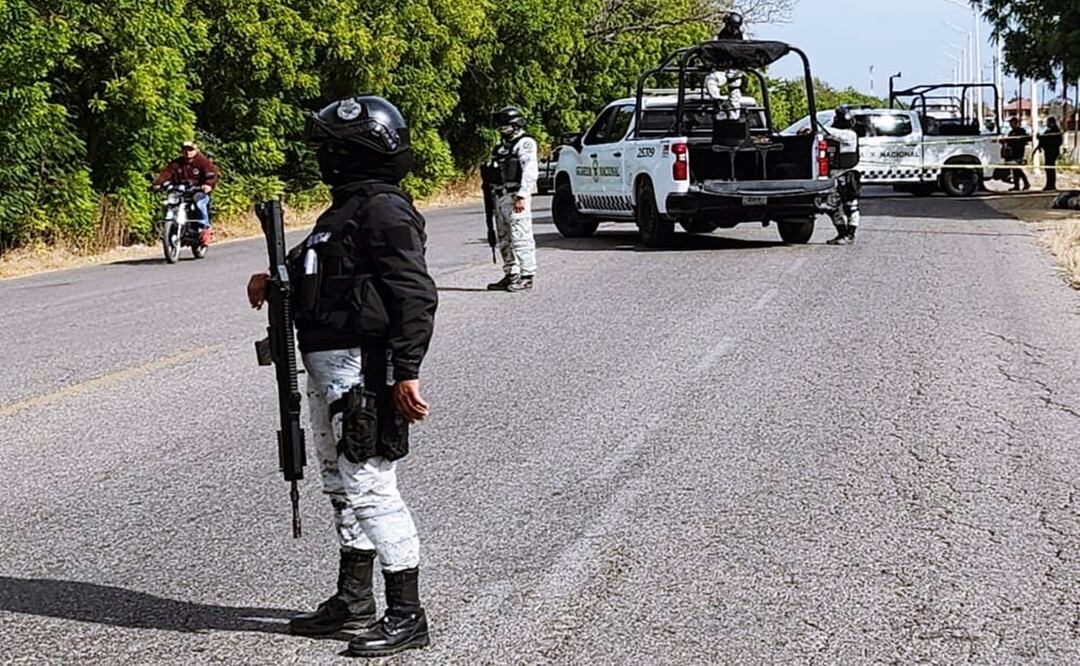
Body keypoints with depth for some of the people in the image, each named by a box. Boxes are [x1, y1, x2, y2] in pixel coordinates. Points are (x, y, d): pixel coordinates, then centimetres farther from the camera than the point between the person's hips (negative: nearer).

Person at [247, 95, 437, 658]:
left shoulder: (385, 211, -16)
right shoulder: (345, 209, 16)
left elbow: (415, 295, -21)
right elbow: (318, 267, 30)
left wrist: (407, 372, -26)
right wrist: (276, 277, 12)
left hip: (362, 368, -11)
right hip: (328, 366, 11)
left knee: (369, 487, -8)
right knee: (341, 484, 17)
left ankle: (407, 615, 1)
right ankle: (353, 601, 29)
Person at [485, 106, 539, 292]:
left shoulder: (525, 143, -7)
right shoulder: (502, 146, 22)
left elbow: (530, 171, -17)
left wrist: (522, 196, -23)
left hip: (516, 196, -10)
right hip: (500, 196, 10)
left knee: (521, 238, -9)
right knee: (504, 240, 12)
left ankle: (527, 276, -6)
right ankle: (511, 275, 19)